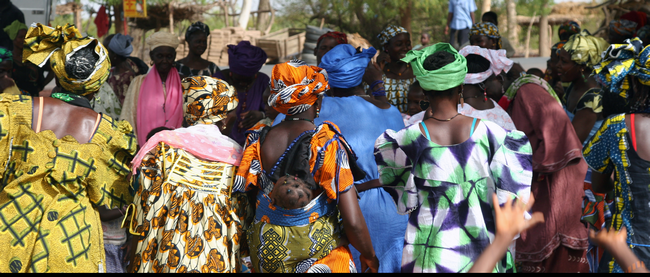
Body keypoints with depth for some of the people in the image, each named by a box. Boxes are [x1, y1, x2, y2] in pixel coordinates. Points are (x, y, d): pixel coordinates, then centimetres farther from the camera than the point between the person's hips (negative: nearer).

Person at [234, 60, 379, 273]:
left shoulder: (259, 141, -4)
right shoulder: (328, 143, -16)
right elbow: (353, 221, -18)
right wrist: (369, 256, -2)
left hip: (266, 253, 5)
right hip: (318, 251, -5)